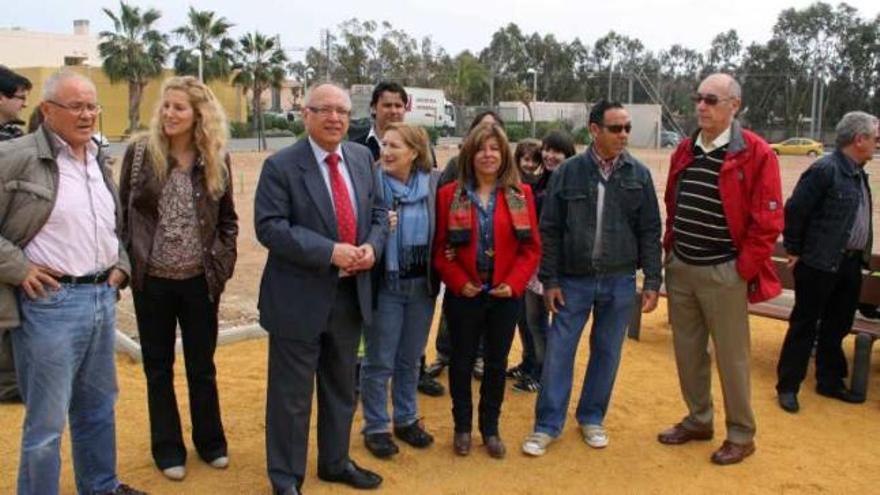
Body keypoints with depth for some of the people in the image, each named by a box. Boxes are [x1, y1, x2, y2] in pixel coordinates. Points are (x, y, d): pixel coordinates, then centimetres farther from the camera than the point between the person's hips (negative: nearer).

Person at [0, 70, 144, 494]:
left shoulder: (98, 160, 12)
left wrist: (120, 265, 10)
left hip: (102, 297, 7)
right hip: (50, 303, -7)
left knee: (98, 407, 20)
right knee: (47, 420, 4)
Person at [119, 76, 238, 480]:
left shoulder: (216, 158, -1)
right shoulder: (140, 151, -5)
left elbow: (227, 217, 8)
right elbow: (123, 210, 0)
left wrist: (224, 262, -1)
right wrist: (125, 261, -5)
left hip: (200, 279, 1)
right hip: (151, 279, 0)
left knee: (202, 365, 13)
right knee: (159, 367, 12)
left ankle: (210, 441, 30)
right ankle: (168, 447, 27)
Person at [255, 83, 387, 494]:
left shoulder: (362, 158, 6)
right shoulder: (280, 166, -11)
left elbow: (377, 213, 11)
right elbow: (270, 227, -18)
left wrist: (371, 247, -10)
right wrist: (330, 252, -25)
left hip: (351, 295, 6)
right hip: (299, 298, -5)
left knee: (342, 388, 20)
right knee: (291, 395, 7)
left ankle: (336, 462, 40)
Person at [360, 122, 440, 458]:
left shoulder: (434, 182, -1)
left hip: (422, 284, 4)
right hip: (385, 284, -3)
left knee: (410, 359, 18)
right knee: (379, 361, 7)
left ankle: (406, 420, 35)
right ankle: (375, 427, 24)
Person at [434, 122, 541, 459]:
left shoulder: (521, 194, 1)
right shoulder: (449, 195, -2)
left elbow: (531, 247, 0)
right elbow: (440, 247, -3)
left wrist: (514, 283, -11)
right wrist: (458, 282, -13)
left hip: (505, 295, 1)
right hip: (464, 294, -1)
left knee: (497, 363, 12)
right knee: (462, 362, 10)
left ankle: (490, 428, 29)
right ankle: (462, 427, 28)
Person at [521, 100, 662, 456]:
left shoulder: (639, 174, 1)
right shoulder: (569, 172, -3)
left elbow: (650, 232, 3)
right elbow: (550, 231, -1)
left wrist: (652, 281, -1)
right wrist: (550, 280, -4)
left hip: (620, 283, 1)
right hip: (573, 280, -1)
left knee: (607, 353, 11)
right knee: (558, 351, 2)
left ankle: (592, 418, 29)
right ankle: (548, 424, 15)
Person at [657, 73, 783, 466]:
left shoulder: (755, 153, -10)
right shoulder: (685, 151, 9)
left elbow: (767, 221, -11)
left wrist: (742, 270, -11)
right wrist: (669, 250, 10)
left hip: (723, 273, -6)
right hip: (680, 269, 6)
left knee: (731, 356, 6)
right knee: (687, 350, 15)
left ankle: (741, 435, 23)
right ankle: (699, 420, 33)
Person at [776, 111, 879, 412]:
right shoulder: (825, 170, -16)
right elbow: (794, 210, -16)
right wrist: (794, 250, -11)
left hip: (850, 264, 8)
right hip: (819, 264, -8)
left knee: (837, 327, 17)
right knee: (804, 326, 1)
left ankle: (830, 381, 31)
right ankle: (787, 387, 12)